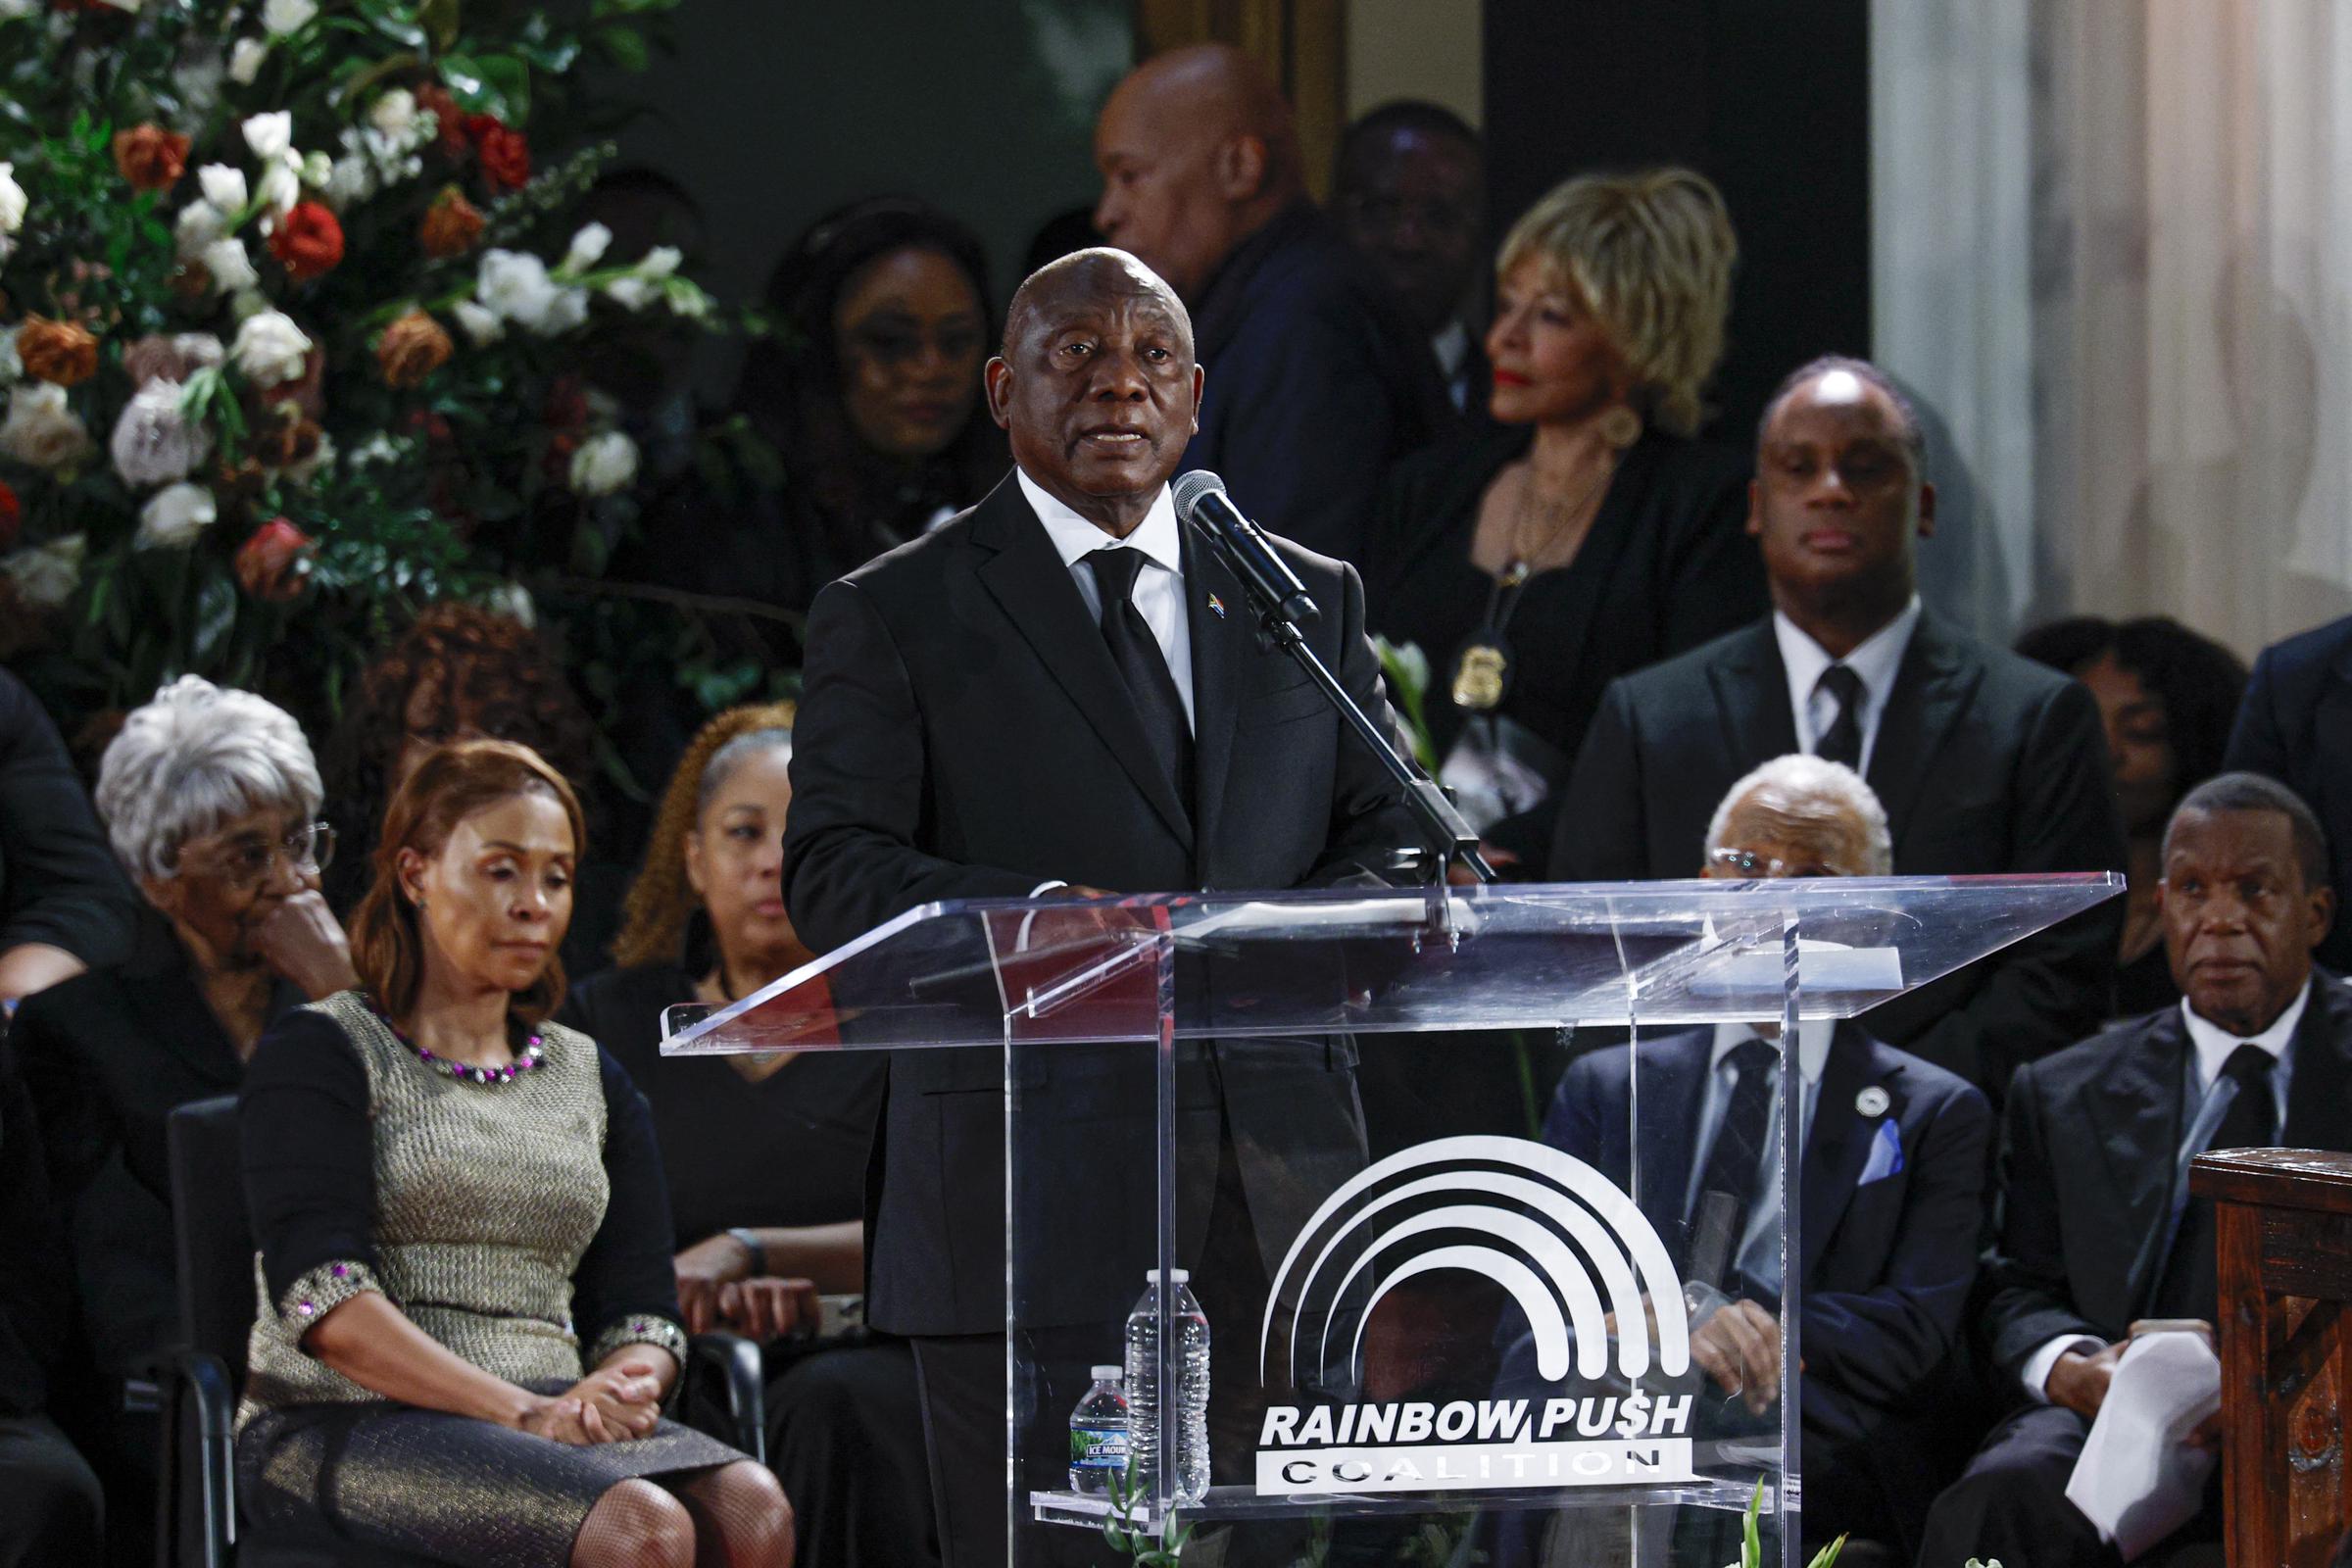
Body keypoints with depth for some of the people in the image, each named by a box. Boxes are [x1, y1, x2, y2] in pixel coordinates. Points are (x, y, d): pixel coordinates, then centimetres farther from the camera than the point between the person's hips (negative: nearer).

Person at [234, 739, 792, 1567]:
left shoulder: (592, 1080, 21)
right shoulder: (320, 1054, 3)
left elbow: (641, 1309, 16)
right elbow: (323, 1300, -10)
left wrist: (626, 1386, -11)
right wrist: (523, 1414, -21)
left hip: (553, 1418, 5)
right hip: (344, 1426, -5)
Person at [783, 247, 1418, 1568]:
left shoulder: (1314, 602, 19)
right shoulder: (895, 616, 8)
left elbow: (1389, 847, 15)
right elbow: (835, 874, -2)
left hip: (1278, 1188, 3)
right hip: (1026, 1201, -3)